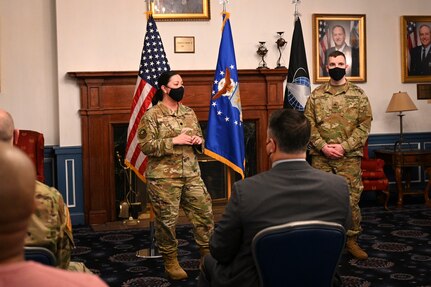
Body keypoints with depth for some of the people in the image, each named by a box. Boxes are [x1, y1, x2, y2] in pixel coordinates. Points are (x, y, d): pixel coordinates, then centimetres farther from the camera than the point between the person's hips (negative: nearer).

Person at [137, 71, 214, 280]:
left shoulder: (189, 112, 12)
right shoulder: (152, 115, -8)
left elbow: (199, 137, 21)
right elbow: (145, 145, -15)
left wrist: (199, 141, -3)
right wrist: (174, 141, -20)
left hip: (192, 175, 6)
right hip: (164, 178, -5)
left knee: (204, 213, 7)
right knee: (167, 220, 2)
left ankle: (208, 255, 22)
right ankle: (170, 261, 19)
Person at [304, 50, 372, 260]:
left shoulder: (358, 94, 3)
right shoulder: (316, 95, 6)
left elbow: (364, 125, -3)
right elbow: (309, 123, 1)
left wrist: (344, 146, -13)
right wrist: (323, 146, -12)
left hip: (349, 157, -1)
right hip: (320, 157, 1)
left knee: (351, 199, 1)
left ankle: (352, 240, 15)